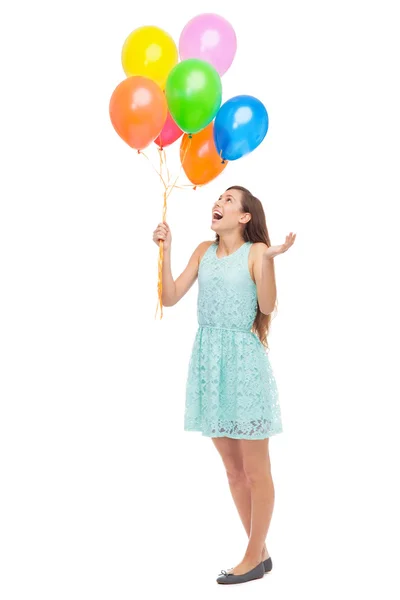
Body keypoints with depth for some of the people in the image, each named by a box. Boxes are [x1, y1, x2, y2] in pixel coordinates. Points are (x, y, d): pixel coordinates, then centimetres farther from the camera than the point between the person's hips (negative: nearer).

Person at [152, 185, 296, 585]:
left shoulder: (256, 251, -5)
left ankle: (254, 557, 17)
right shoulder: (204, 251, 10)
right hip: (208, 361, 6)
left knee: (255, 471, 4)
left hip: (242, 361, -6)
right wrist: (165, 250, -2)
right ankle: (260, 552, 27)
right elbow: (170, 298, 4)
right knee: (232, 469, 14)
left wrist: (268, 259, -26)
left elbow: (267, 306, -16)